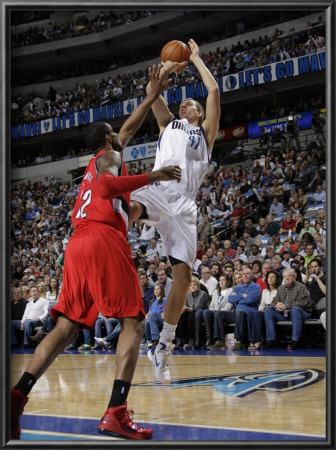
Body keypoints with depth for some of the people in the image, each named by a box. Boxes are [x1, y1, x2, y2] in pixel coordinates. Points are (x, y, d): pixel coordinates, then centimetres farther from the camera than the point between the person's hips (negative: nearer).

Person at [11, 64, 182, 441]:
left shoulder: (100, 160, 31)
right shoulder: (108, 157, 7)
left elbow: (129, 128, 45)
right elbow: (106, 185, -16)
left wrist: (153, 95, 51)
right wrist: (151, 176, -13)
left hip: (77, 245, 8)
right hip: (104, 240, -8)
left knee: (66, 327, 5)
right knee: (133, 323, -7)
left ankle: (16, 397, -10)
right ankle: (116, 413, -22)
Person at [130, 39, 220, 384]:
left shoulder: (205, 132, 24)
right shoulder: (168, 124, 29)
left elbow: (214, 90, 16)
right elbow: (152, 90, 20)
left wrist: (196, 58, 26)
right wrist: (170, 66, 31)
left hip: (183, 206, 0)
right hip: (157, 190, 0)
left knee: (183, 276, -4)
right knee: (126, 208, -39)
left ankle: (163, 347, 8)